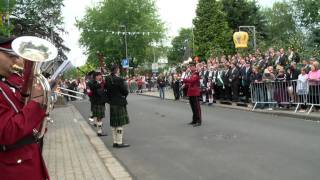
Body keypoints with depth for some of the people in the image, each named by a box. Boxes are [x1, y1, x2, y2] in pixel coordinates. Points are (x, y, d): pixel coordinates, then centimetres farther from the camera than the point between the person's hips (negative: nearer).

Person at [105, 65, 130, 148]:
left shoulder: (108, 79, 3)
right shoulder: (120, 80, -19)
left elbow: (106, 89, 9)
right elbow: (125, 92, -15)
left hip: (112, 103, 8)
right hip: (120, 104, -8)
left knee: (114, 124, 13)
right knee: (120, 124, 0)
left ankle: (115, 142, 21)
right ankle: (119, 142, 4)